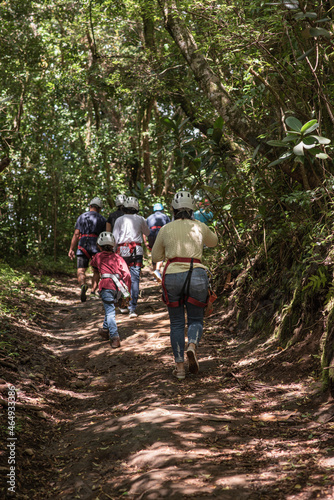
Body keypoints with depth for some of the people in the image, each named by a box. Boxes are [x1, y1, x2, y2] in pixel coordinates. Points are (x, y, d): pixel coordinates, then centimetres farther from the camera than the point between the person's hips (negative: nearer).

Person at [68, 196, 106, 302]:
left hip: (82, 246, 0)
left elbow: (76, 234, 5)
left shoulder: (81, 217, 13)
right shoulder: (102, 219, 12)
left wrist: (71, 249, 5)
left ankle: (83, 285, -33)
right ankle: (93, 292, 5)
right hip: (96, 246, 0)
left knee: (81, 271, -4)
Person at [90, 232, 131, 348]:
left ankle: (114, 337, -20)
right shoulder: (118, 257, 17)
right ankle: (105, 329, 37)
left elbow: (93, 266, 37)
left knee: (110, 312, -7)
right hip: (118, 286, 3)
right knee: (110, 307, 25)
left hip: (106, 285, -3)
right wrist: (127, 291, 11)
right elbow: (126, 274, 9)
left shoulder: (98, 257, 15)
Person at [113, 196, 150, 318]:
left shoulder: (119, 220, 3)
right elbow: (147, 233, 23)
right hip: (137, 250, 0)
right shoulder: (140, 219, 6)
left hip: (123, 250, 0)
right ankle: (132, 309, -5)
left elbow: (115, 239, 0)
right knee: (135, 279, -1)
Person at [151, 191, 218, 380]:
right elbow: (213, 242, 30)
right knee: (196, 319, 14)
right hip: (197, 275, 0)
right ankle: (192, 347, -17)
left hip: (172, 276, 0)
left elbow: (156, 256, 18)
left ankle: (180, 366, 7)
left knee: (177, 323, 12)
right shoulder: (200, 227, 8)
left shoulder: (166, 229, 7)